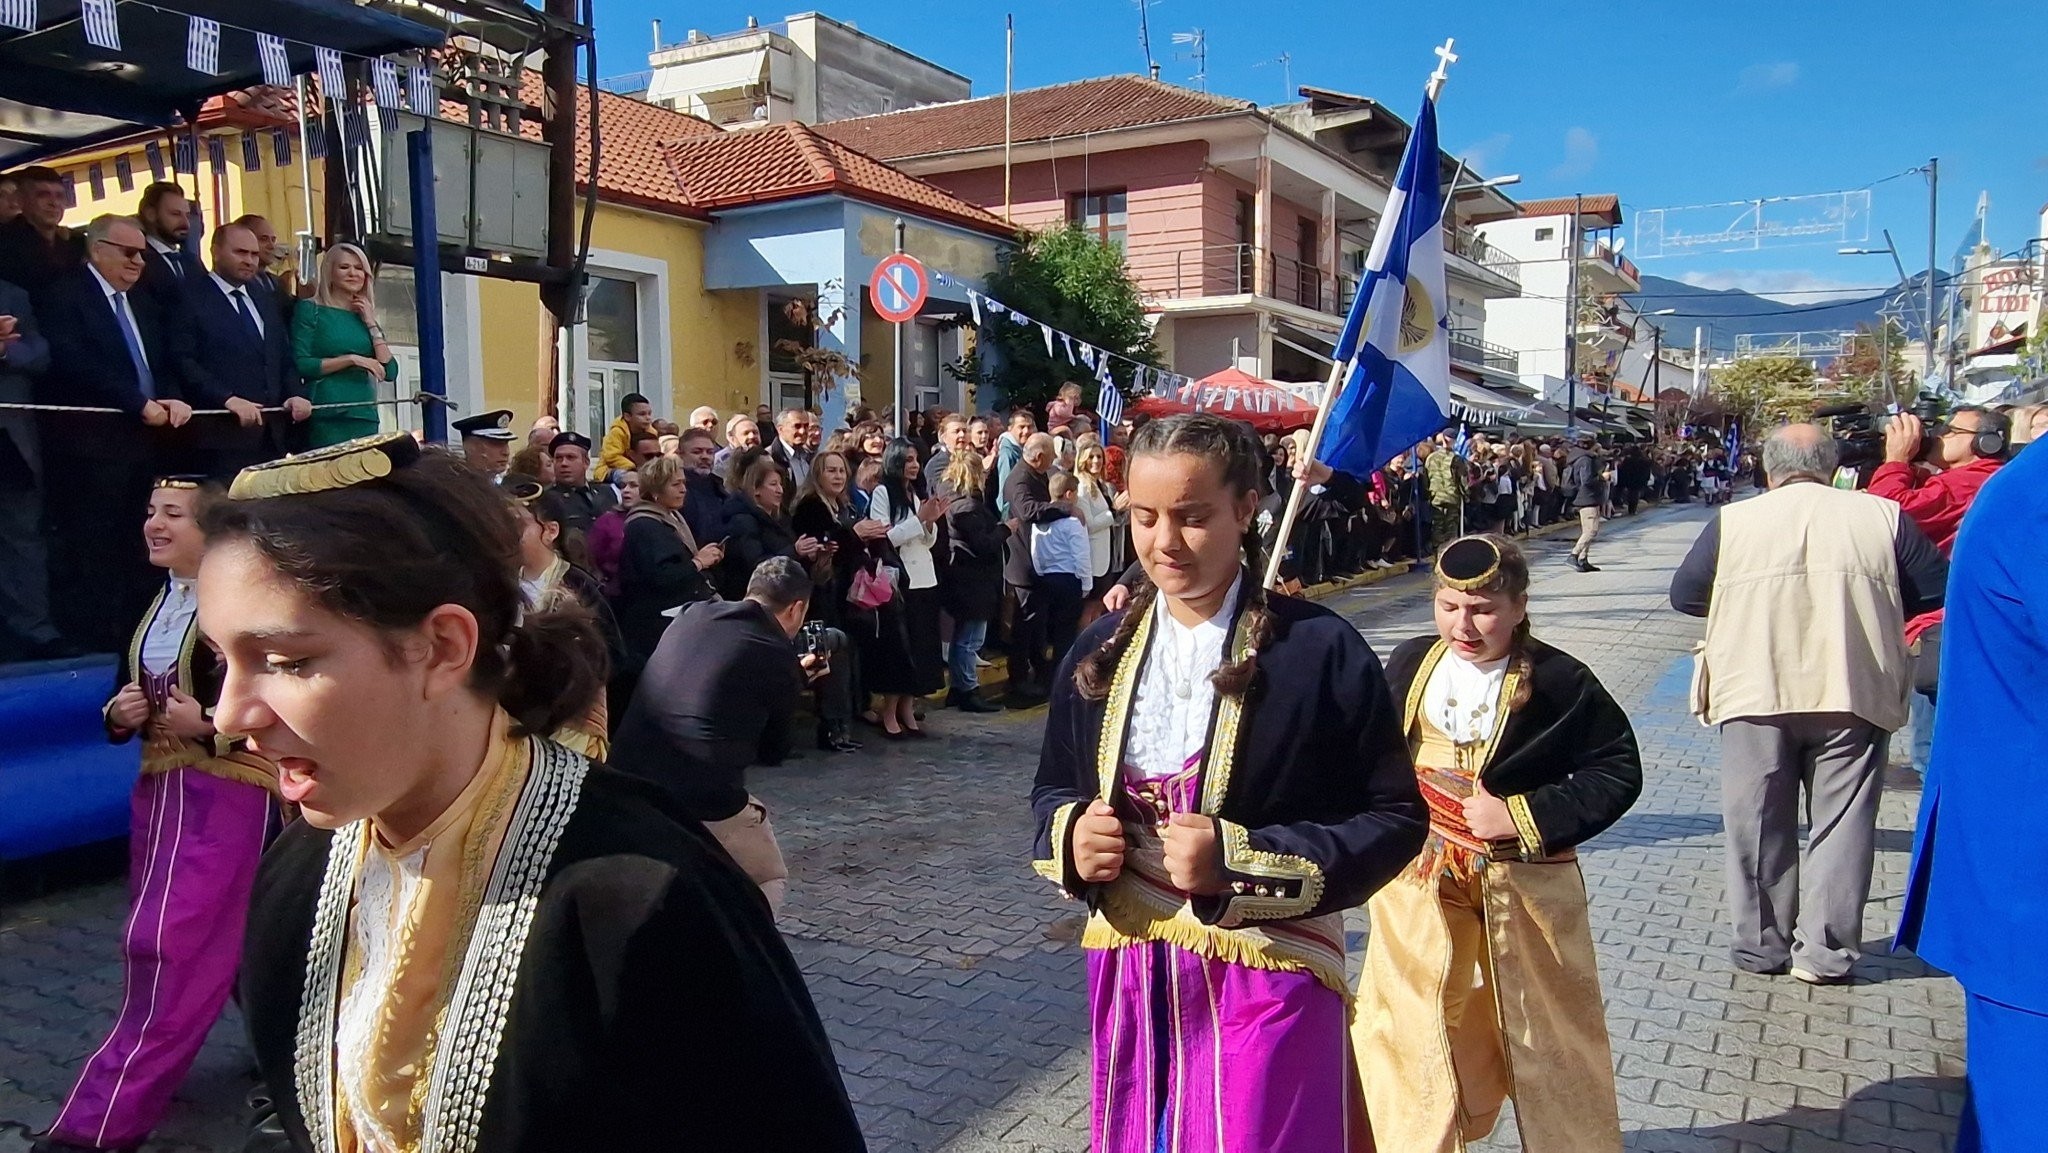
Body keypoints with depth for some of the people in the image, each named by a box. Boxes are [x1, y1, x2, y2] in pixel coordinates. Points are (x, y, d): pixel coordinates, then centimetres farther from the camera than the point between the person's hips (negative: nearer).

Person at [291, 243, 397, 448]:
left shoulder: (365, 316, 16)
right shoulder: (310, 309, 3)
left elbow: (390, 372, 5)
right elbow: (300, 365, -9)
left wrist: (371, 324, 3)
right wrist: (351, 359, -13)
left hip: (365, 418, 5)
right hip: (326, 418, -5)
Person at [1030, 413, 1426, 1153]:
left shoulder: (1321, 650, -12)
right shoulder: (1101, 651, 2)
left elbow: (1395, 819, -9)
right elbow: (1053, 791, 14)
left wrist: (1241, 861, -20)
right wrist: (1071, 835, -10)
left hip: (1267, 983, -4)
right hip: (1128, 977, 5)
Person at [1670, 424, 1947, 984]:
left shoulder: (1732, 521, 1)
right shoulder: (1882, 516, 3)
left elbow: (1683, 593, 6)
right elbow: (1934, 587, 6)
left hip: (1756, 694, 0)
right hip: (1855, 692, 0)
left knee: (1759, 823, 10)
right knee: (1843, 822, 10)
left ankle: (1763, 946, 19)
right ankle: (1825, 953, 14)